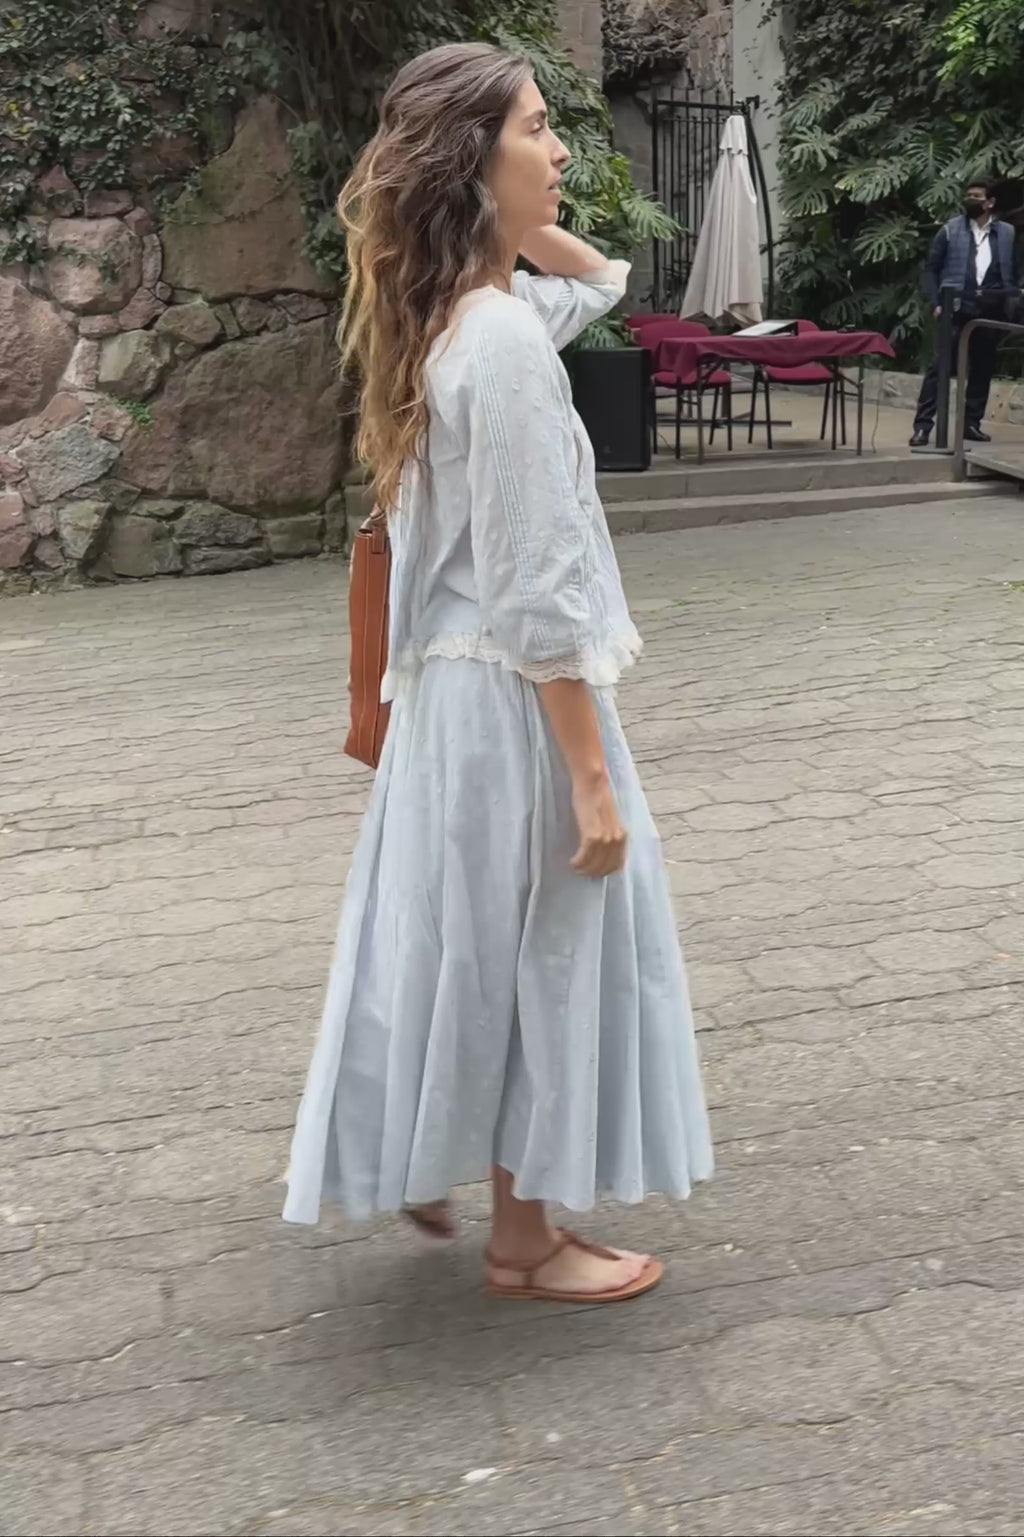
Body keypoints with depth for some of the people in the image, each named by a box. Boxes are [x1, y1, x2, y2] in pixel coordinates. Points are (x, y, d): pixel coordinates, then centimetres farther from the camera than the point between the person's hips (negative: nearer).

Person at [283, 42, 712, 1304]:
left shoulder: (455, 316, 7)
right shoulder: (503, 336, -21)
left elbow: (603, 281, 27)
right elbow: (536, 591, -23)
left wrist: (519, 219, 7)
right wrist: (594, 778, -19)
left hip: (455, 684, 9)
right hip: (516, 697, -9)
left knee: (472, 944, 21)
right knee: (538, 952, 5)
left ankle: (423, 1164, 37)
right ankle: (525, 1240, 22)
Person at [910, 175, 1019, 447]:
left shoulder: (1007, 234, 10)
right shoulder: (950, 230, 5)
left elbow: (1013, 273, 14)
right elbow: (931, 268, 5)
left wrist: (1009, 306, 3)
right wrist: (935, 303, -6)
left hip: (990, 312, 3)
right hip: (956, 309, -3)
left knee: (982, 369, 8)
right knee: (939, 366, -9)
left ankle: (971, 423, 18)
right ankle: (923, 425, -9)